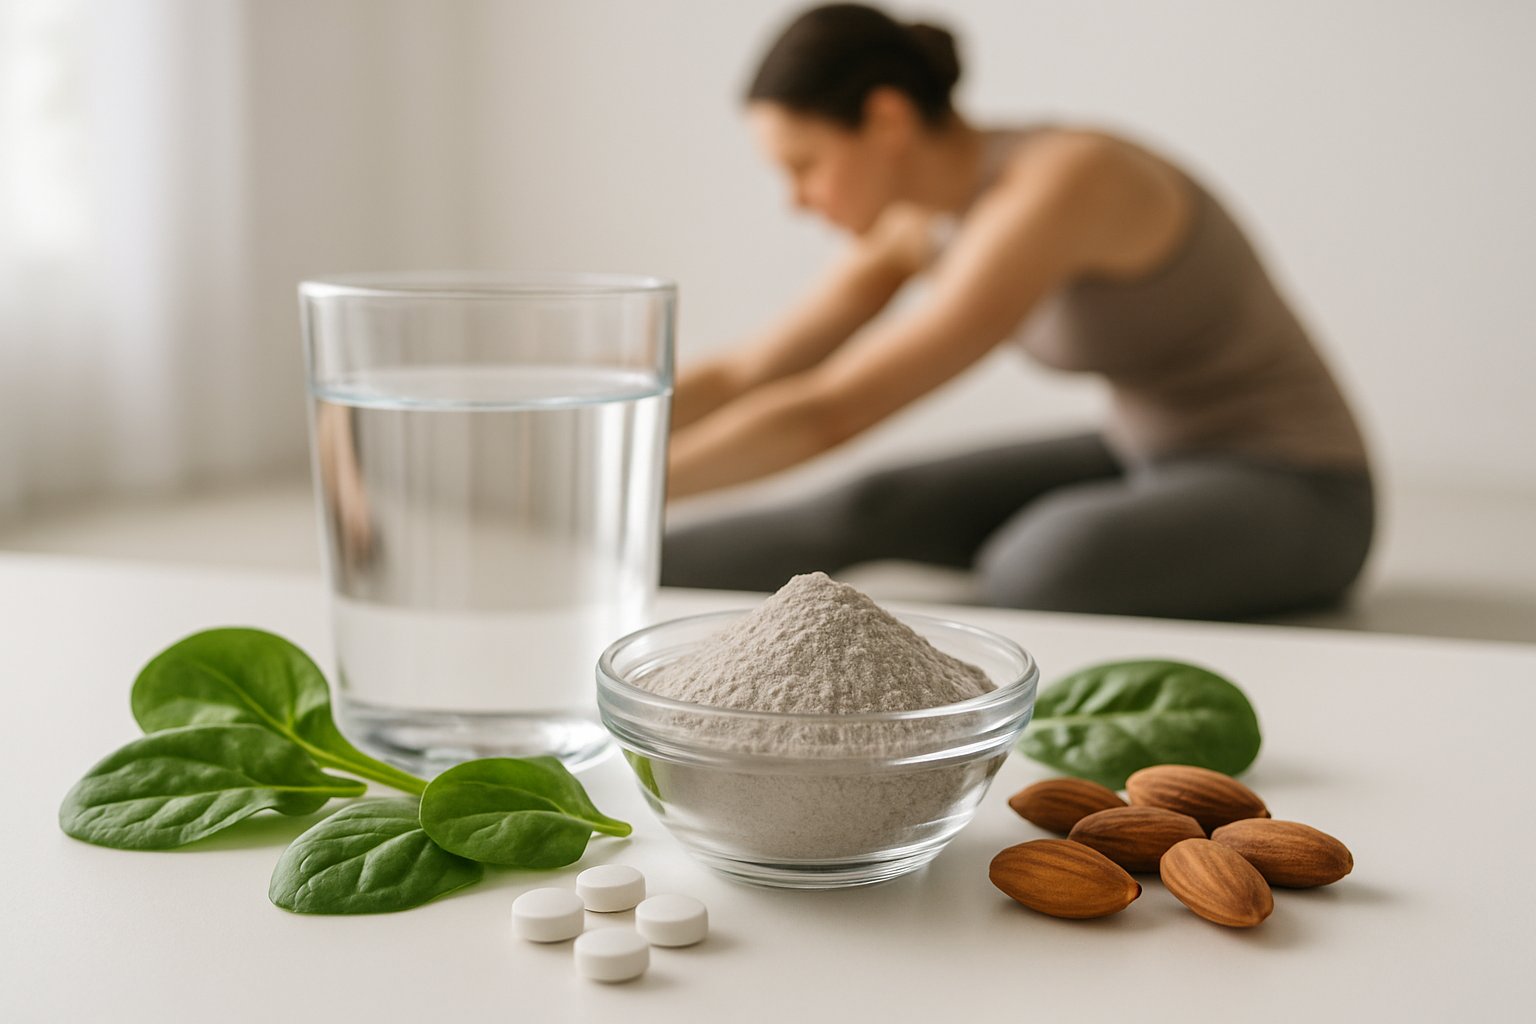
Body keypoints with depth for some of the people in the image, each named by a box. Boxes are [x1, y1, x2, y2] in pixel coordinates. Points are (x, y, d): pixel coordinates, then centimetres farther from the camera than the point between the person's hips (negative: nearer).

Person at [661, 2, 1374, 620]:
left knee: (1037, 563, -38)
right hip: (1158, 466, 8)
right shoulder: (931, 209, -2)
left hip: (1294, 501, -7)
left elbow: (828, 412, -32)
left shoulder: (1060, 185, -28)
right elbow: (742, 376, 2)